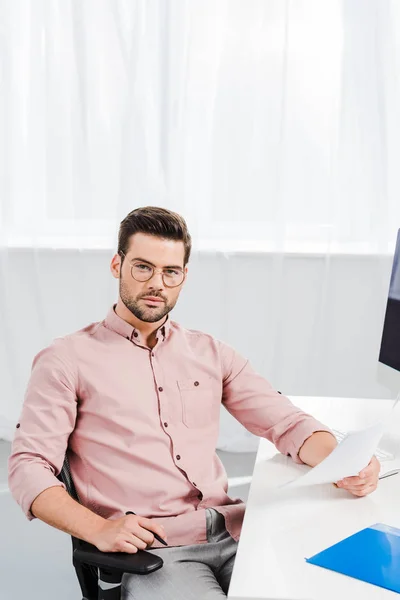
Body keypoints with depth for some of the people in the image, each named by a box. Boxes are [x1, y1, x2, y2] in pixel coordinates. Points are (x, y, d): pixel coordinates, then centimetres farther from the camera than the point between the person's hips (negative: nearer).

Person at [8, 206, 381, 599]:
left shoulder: (210, 354, 16)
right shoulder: (67, 360, 3)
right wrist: (99, 529, -19)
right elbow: (29, 468, -3)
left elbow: (287, 422, 13)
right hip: (149, 550, -4)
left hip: (233, 531, 5)